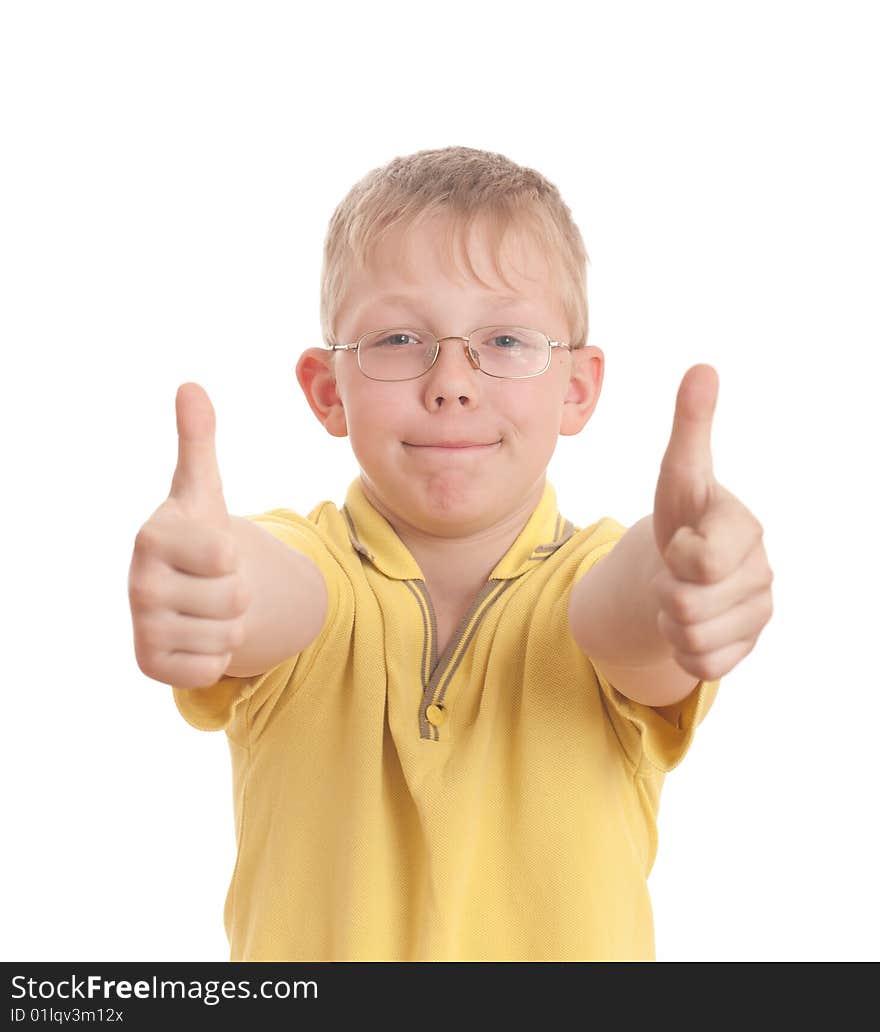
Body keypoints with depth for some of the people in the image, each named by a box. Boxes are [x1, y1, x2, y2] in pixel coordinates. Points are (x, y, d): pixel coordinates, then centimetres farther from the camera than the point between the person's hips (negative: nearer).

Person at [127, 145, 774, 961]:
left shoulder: (601, 574, -10)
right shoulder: (305, 562, -10)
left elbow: (619, 605, -31)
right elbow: (268, 587, -30)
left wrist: (680, 569, -50)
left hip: (570, 945, 0)